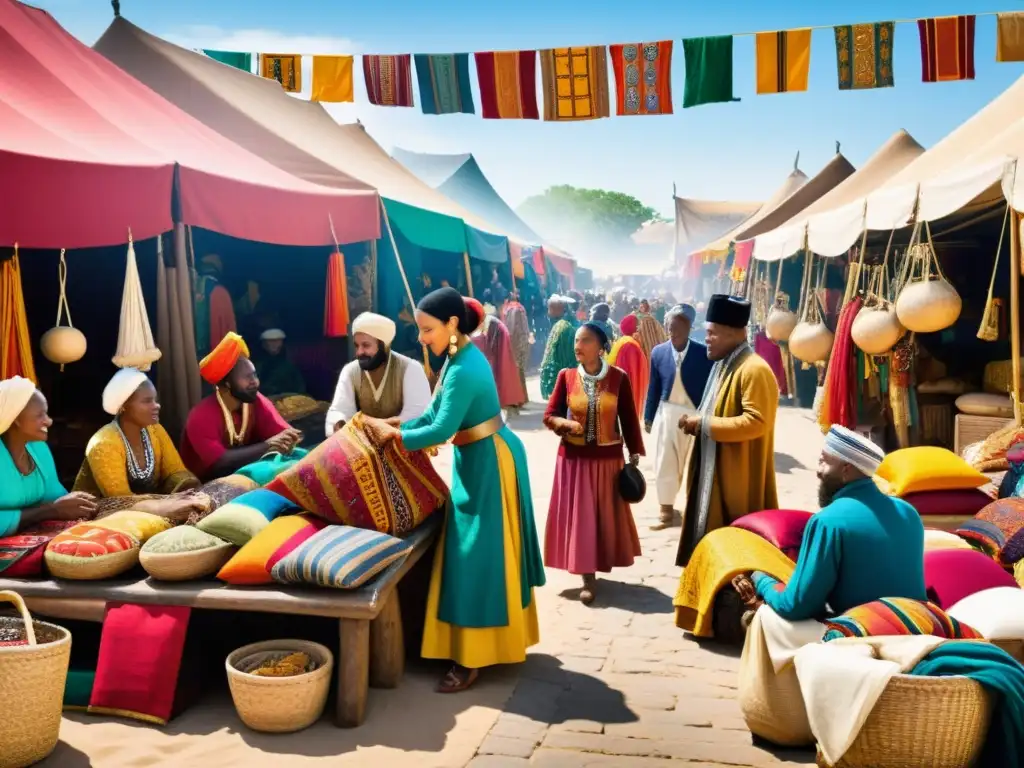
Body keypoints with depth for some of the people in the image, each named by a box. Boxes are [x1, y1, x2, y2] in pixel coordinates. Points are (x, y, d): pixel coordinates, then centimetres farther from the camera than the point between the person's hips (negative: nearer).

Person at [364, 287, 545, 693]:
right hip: (478, 460, 10)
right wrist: (396, 427, -2)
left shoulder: (463, 370, -25)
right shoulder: (461, 358, 7)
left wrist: (395, 434, -15)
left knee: (478, 556, -4)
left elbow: (441, 429, -27)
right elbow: (435, 414, 9)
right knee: (480, 552, 17)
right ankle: (498, 639, 31)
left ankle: (471, 659, 6)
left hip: (488, 462, -10)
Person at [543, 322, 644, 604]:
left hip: (608, 458, 0)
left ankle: (602, 566, 31)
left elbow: (629, 418, 0)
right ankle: (588, 578, 9)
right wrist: (566, 424, -19)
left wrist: (634, 454, 0)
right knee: (578, 516, 1)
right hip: (573, 458, 1)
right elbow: (549, 416, 2)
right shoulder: (566, 376, -3)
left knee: (606, 515, 11)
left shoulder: (618, 377, -6)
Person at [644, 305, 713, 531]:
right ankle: (667, 511, 18)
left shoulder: (703, 353, -9)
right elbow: (654, 388, 5)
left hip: (696, 414, -2)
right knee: (664, 465, 6)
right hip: (667, 413, 2)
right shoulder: (658, 352, -2)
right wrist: (648, 417, 7)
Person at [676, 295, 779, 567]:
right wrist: (698, 421, 3)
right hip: (713, 470, 10)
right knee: (711, 536, 16)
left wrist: (704, 423, -22)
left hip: (737, 477, -10)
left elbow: (757, 422, -27)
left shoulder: (754, 370, -19)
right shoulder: (723, 365, 12)